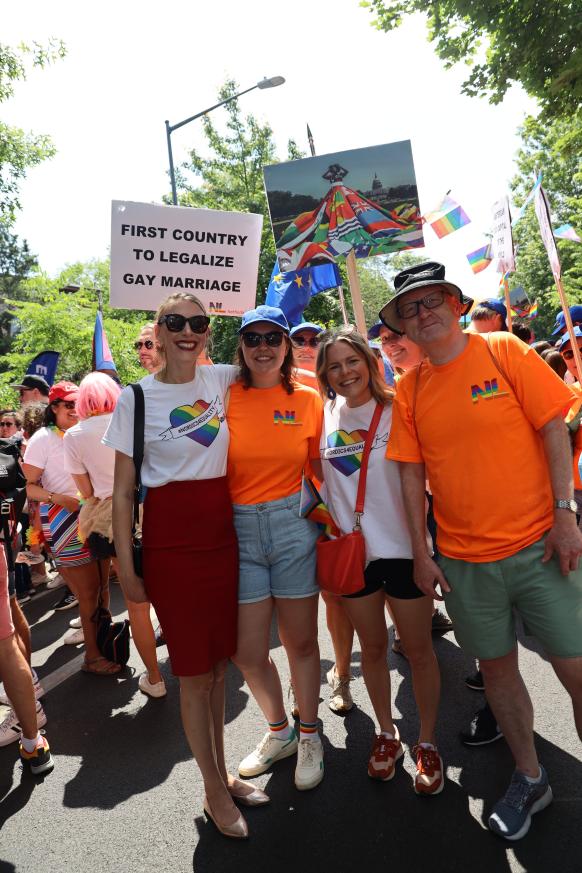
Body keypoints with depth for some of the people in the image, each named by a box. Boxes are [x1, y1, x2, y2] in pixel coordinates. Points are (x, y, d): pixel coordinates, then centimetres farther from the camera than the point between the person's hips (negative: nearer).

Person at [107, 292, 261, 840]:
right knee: (194, 671, 6)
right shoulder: (136, 398, -5)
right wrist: (126, 568, -6)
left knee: (219, 661, 14)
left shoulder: (221, 381, 4)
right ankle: (214, 790, 26)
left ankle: (222, 771, 34)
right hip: (170, 543, -3)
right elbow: (123, 492, -4)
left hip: (222, 534, 4)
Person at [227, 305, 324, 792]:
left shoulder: (308, 399, 2)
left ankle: (309, 736, 35)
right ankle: (279, 731, 35)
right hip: (238, 530, 1)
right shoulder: (224, 397, 0)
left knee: (301, 641, 10)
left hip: (294, 524, 0)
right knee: (247, 652, 7)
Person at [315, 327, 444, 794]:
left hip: (402, 545, -2)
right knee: (372, 646, 16)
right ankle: (387, 733, 36)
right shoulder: (324, 417, 3)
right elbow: (316, 474, 13)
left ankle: (427, 741, 29)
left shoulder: (397, 409, -6)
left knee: (419, 649, 9)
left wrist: (424, 544, -11)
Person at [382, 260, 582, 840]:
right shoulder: (408, 390, 2)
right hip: (464, 560, 3)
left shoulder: (503, 351, -4)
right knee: (496, 668, 15)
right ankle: (529, 779, 36)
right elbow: (411, 473, 3)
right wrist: (421, 552, 2)